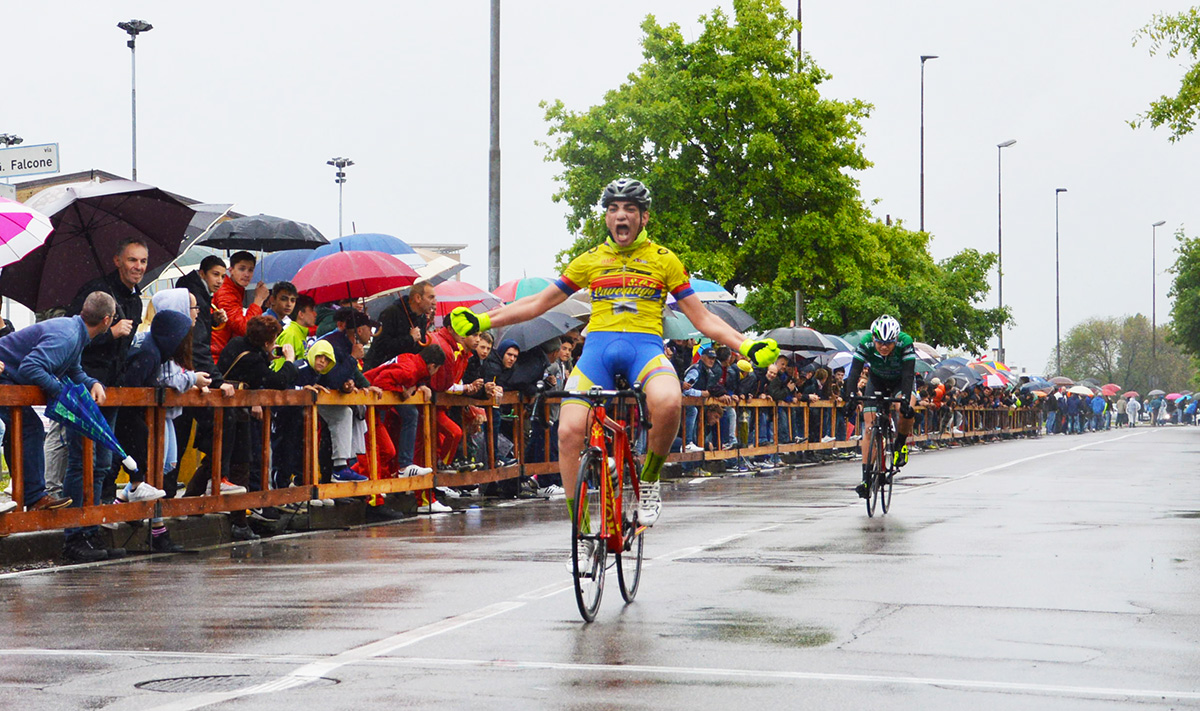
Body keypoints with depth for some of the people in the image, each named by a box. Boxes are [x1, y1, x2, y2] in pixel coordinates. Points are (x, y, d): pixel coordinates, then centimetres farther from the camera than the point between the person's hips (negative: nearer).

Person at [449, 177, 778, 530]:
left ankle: (649, 483, -9)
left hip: (646, 347, -2)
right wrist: (481, 321, 12)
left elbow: (701, 317, 14)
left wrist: (747, 346, 2)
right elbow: (539, 302, 20)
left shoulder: (664, 259, 12)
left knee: (667, 403, -36)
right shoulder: (590, 260, 16)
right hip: (598, 347, 2)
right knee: (568, 432, -21)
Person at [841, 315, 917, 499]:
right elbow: (854, 373, -33)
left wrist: (906, 401, -50)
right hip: (877, 381, 2)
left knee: (906, 411, -33)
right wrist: (850, 399, -47)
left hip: (901, 381, -2)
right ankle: (866, 476, -8)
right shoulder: (865, 344, -29)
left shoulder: (905, 343, -33)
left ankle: (900, 444, -4)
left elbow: (908, 374, -37)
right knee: (869, 428, -11)